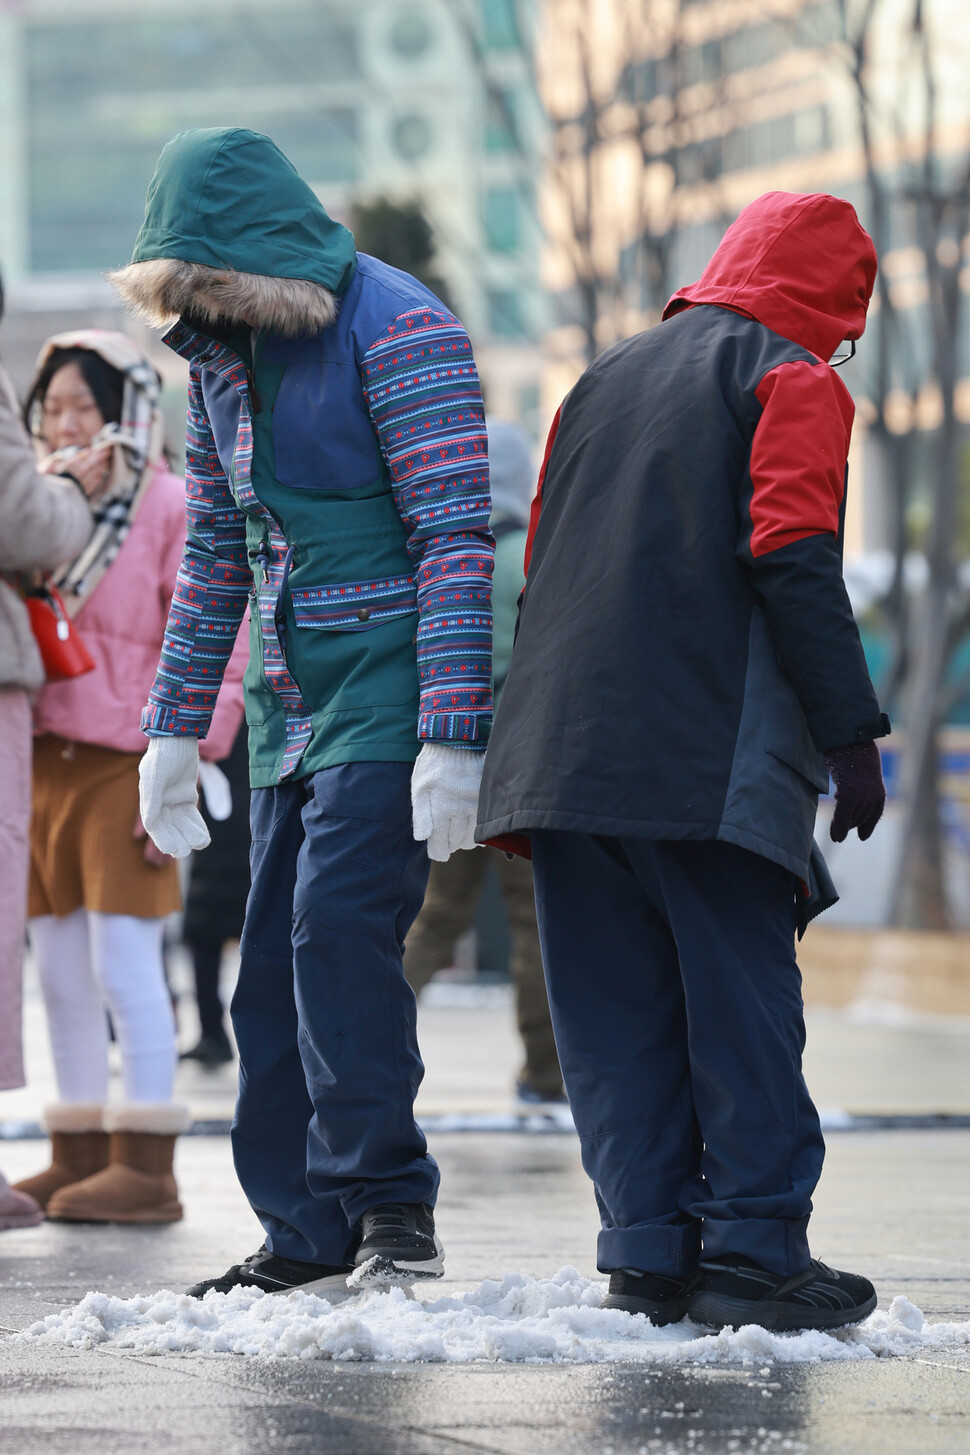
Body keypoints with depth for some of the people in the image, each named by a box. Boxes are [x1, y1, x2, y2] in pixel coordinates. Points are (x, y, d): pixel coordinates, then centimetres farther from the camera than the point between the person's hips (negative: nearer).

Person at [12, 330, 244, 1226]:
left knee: (125, 965, -9)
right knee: (60, 974, 8)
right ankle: (80, 1158, 14)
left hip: (125, 765, -6)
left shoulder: (170, 508, -4)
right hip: (41, 763, 7)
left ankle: (145, 1167, -7)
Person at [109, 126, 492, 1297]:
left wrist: (452, 739, -22)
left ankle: (390, 1206, -11)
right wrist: (173, 728, 16)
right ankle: (308, 1236, 8)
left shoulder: (397, 329, -13)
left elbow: (456, 535, -17)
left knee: (340, 925, -19)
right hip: (288, 704, 8)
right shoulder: (215, 347, 11)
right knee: (274, 962, 4)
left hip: (391, 687, -8)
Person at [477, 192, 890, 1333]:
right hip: (711, 757, -6)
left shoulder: (605, 376, 24)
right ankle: (754, 1252, -6)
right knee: (741, 1001, -3)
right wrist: (849, 733, -11)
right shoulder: (792, 381, 3)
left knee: (619, 1005, 6)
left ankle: (646, 1254, 4)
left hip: (566, 754, 6)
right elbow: (792, 562, -11)